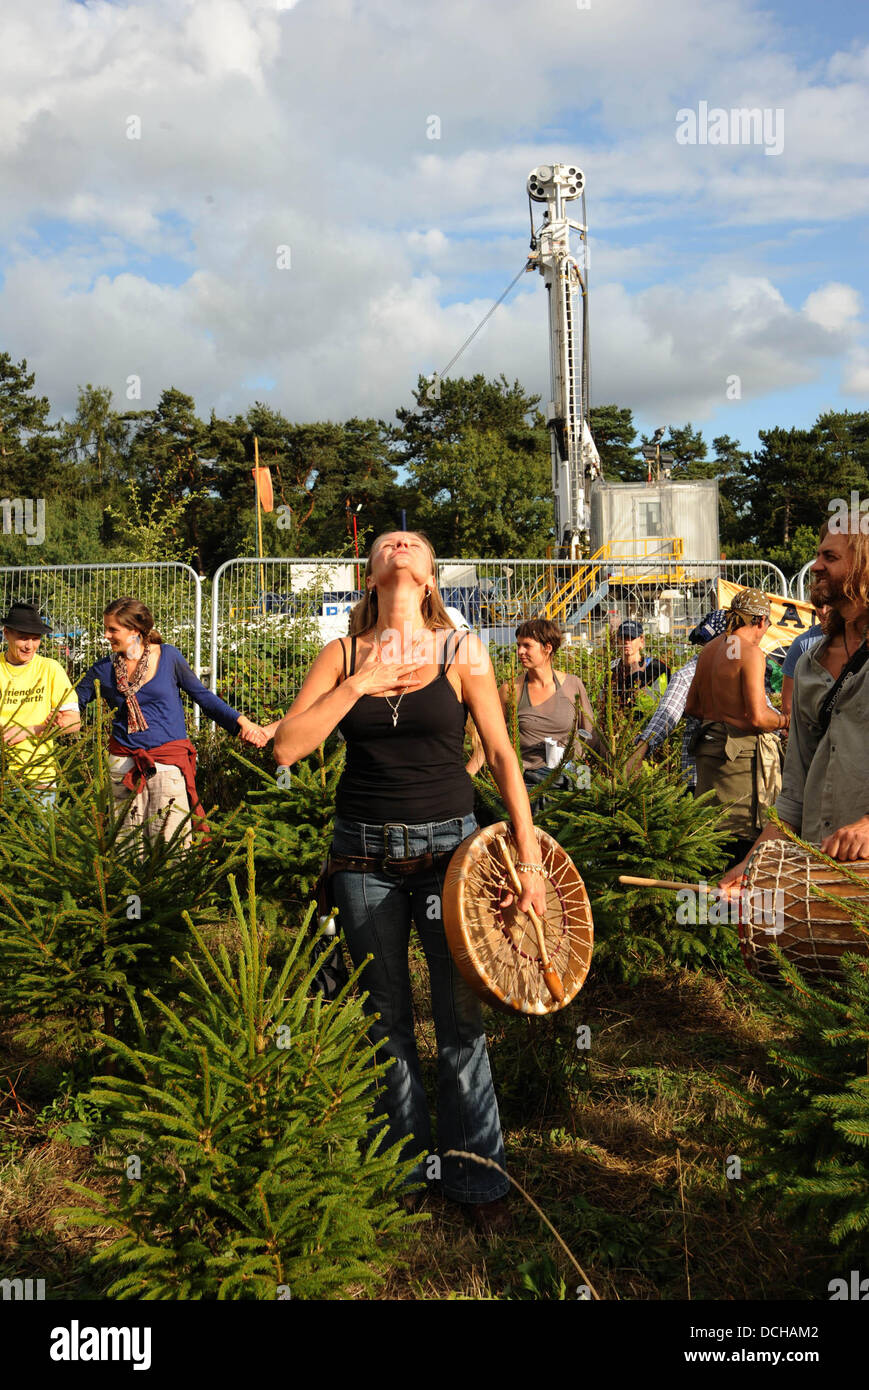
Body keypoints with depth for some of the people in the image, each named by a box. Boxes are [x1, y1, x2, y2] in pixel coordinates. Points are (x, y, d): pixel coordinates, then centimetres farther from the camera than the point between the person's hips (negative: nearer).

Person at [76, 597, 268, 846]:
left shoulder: (168, 656, 1)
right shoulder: (104, 669, 6)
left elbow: (202, 695, 7)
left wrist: (241, 721, -1)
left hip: (168, 761, -2)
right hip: (123, 761, 2)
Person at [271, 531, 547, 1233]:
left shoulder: (460, 649, -2)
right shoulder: (344, 655, 1)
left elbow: (502, 753, -3)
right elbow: (288, 746, -8)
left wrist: (528, 853, -8)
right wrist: (359, 683, -15)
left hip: (447, 845, -1)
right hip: (363, 852, 2)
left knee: (461, 1019, 4)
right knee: (385, 1019, 13)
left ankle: (477, 1176, 24)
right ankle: (407, 1167, 33)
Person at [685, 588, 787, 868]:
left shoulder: (709, 649, 10)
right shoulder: (751, 653, -14)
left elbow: (691, 706, 18)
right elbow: (757, 717, -19)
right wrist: (785, 721, -1)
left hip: (709, 743, 8)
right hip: (741, 751, -8)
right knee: (742, 834, -1)